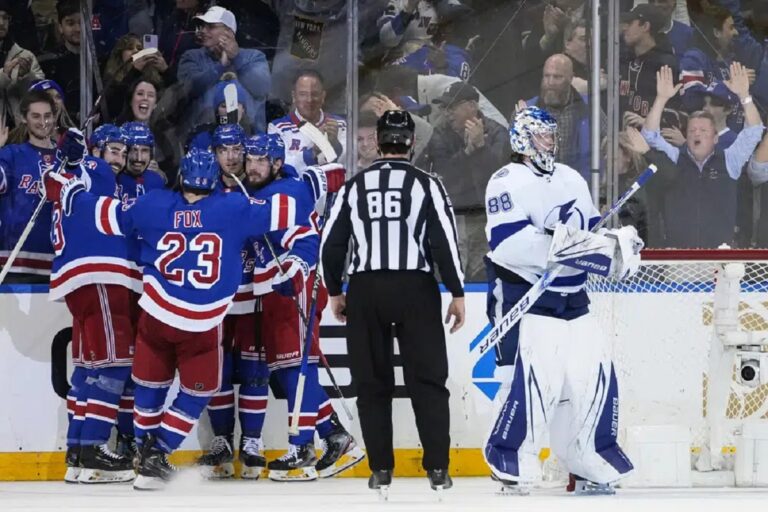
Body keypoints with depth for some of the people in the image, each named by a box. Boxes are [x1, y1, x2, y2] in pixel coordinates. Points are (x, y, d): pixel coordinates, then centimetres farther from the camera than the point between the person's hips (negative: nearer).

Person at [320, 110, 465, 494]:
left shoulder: (354, 186, 6)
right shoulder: (425, 184, -1)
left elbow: (331, 242, 7)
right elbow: (444, 240, -7)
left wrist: (335, 292, 19)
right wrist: (457, 293, -2)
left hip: (365, 290, 2)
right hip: (415, 289, -2)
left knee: (372, 382, 9)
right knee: (427, 379, 3)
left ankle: (380, 469, 7)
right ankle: (437, 469, -2)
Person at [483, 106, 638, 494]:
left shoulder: (571, 180, 17)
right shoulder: (508, 182, -8)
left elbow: (589, 238, 21)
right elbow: (507, 242, -21)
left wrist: (618, 247, 1)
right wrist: (554, 243, -28)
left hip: (572, 300, 8)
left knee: (596, 377, 6)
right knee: (531, 379, -17)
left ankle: (592, 466, 17)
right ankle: (512, 468, -10)